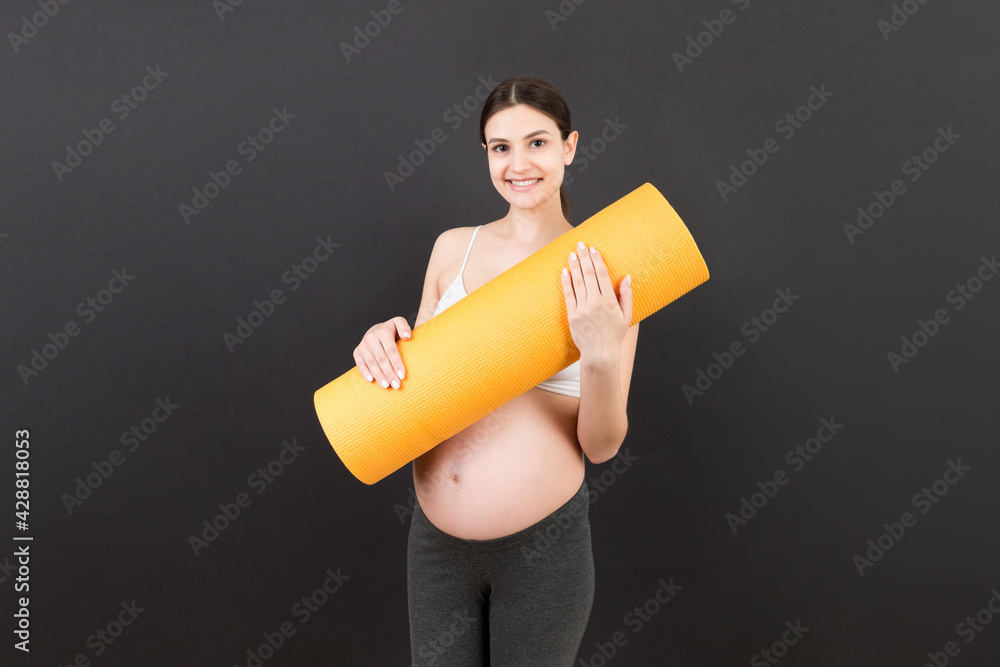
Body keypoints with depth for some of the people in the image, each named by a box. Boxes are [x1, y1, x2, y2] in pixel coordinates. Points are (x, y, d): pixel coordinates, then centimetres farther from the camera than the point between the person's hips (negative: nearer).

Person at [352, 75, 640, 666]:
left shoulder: (602, 272, -8)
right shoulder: (453, 247, 1)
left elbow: (602, 446, -7)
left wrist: (601, 356, -24)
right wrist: (384, 343, -9)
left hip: (541, 546, -3)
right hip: (435, 535, 3)